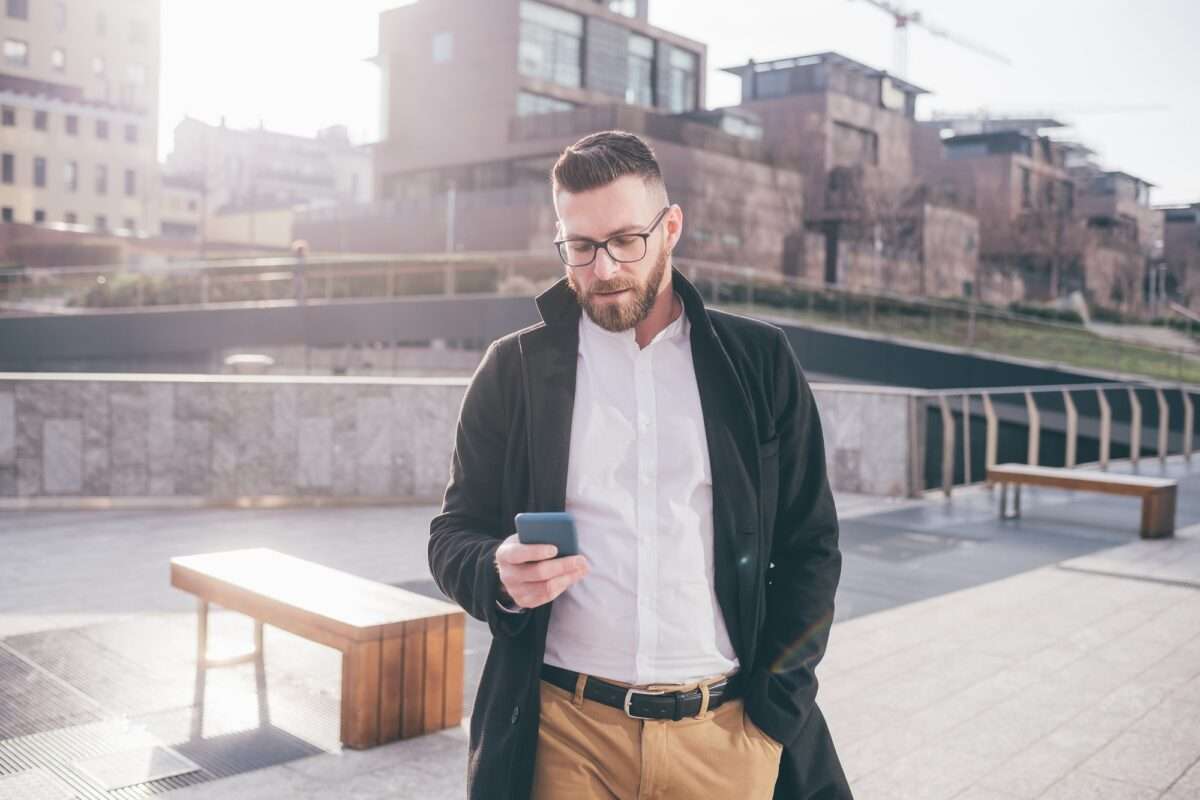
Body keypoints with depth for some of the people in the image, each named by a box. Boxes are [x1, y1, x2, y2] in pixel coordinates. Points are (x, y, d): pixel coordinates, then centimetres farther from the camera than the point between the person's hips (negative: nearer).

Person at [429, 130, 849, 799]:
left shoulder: (761, 362, 2)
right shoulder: (515, 368, 2)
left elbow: (811, 548, 4)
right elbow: (454, 536, 5)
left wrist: (774, 708, -4)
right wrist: (499, 575, -17)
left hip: (729, 736, 1)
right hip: (564, 736, 0)